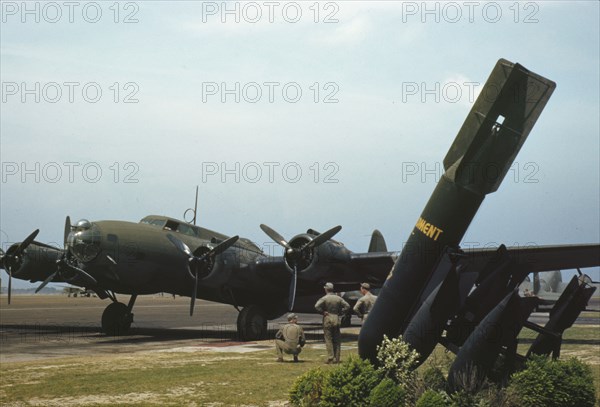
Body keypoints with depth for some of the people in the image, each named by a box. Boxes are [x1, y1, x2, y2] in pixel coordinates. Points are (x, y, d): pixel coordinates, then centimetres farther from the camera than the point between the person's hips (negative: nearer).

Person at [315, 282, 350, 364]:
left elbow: (317, 306, -21)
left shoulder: (324, 298, -7)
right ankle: (336, 359, 8)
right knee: (337, 340, 8)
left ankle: (330, 358, -5)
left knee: (328, 340, -1)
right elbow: (347, 306, 1)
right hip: (336, 319, 4)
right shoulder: (338, 298, 6)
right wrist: (340, 313, 5)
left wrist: (323, 312, -8)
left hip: (327, 320, -4)